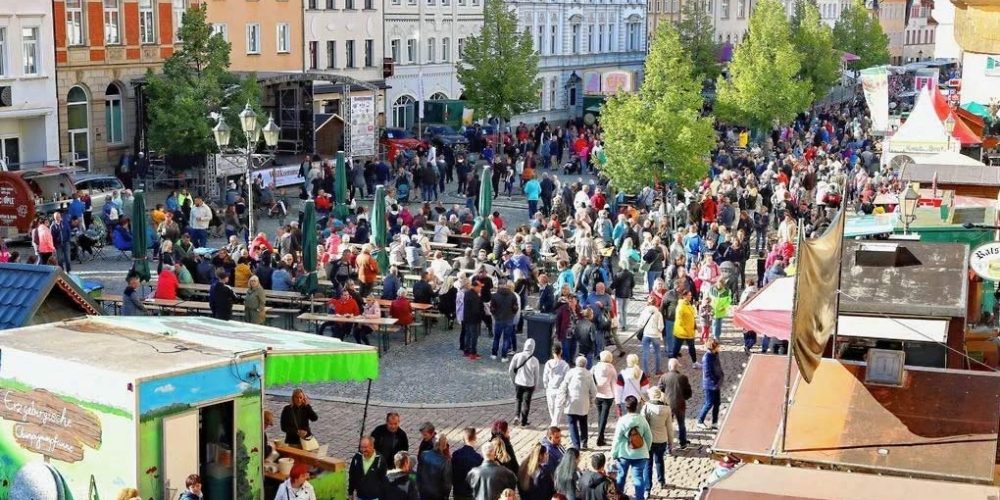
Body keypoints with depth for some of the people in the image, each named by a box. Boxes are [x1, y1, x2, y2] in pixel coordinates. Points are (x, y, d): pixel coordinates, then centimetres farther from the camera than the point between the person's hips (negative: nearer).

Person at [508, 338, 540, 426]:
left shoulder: (517, 356, -10)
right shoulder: (534, 360, -13)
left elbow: (510, 370, -6)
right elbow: (536, 375, -3)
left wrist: (513, 379, 11)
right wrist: (535, 386, 11)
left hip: (518, 382, 2)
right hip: (529, 384, -2)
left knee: (519, 400, 22)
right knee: (526, 403, 10)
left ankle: (517, 416, 10)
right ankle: (523, 421, 15)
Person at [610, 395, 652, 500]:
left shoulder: (622, 421, -14)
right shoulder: (642, 420, -6)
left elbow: (617, 439, -10)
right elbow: (649, 437, 1)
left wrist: (614, 453, 1)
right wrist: (646, 450, 16)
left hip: (624, 453, -1)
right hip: (640, 454, 1)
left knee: (621, 476, 17)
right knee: (639, 477, 5)